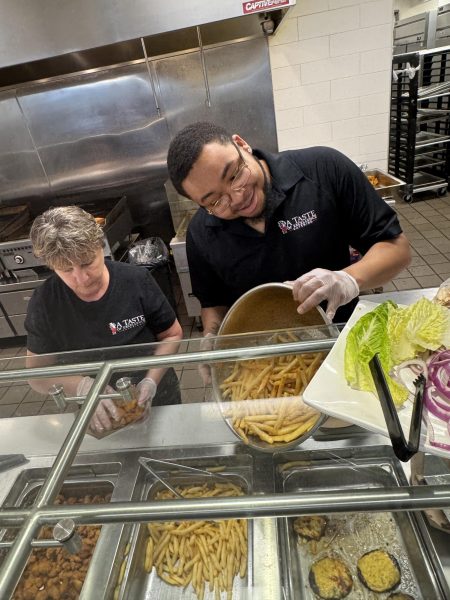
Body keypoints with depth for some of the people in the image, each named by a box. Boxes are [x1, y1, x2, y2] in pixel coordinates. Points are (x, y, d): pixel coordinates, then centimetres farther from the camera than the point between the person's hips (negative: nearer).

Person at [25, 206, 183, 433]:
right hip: (96, 416, 1)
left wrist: (151, 380, -26)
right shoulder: (44, 303, -17)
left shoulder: (136, 280, -20)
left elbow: (172, 335, -10)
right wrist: (81, 386, -30)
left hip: (156, 399, 0)